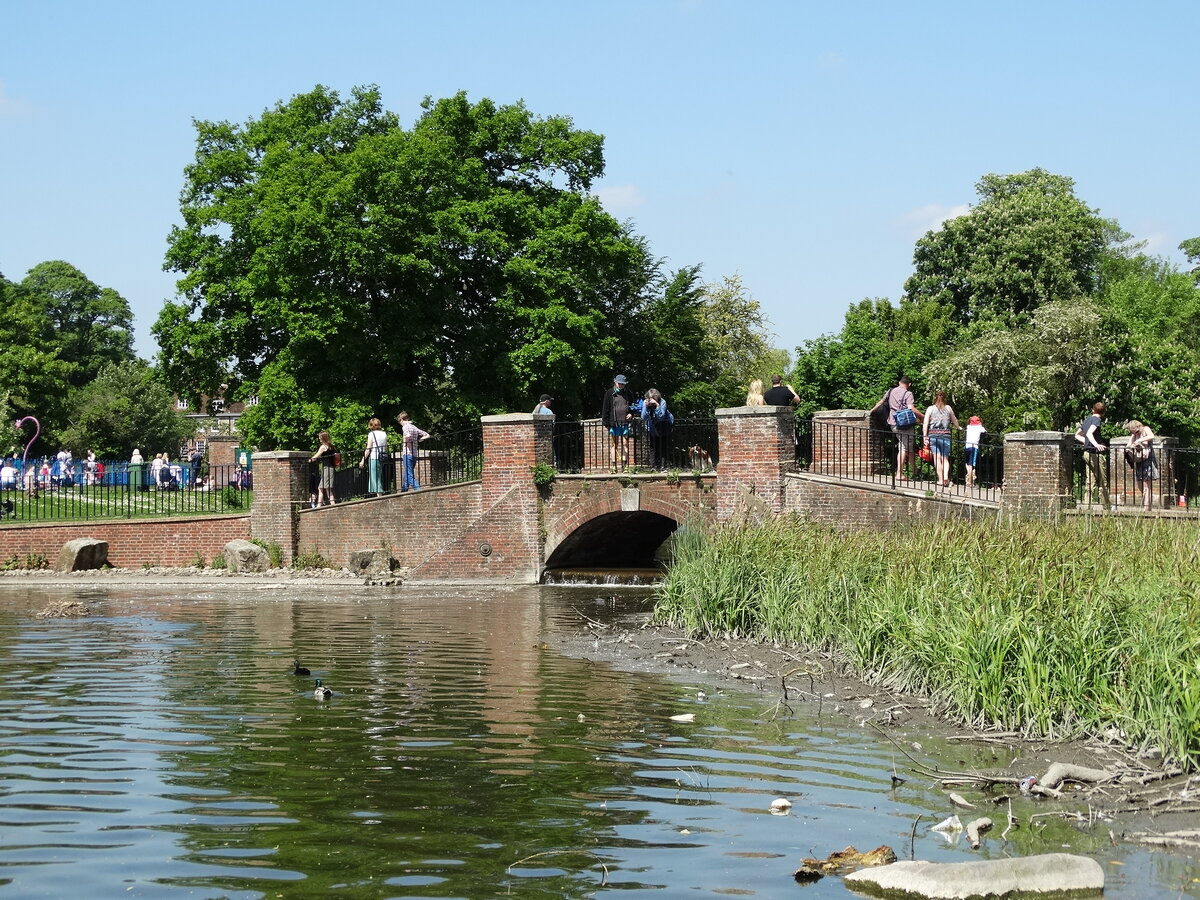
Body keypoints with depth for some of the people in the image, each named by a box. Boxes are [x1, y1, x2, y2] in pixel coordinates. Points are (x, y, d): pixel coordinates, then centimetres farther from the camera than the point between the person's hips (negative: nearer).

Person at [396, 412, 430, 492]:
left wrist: (404, 441, -10)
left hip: (408, 453, -8)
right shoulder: (414, 427, 15)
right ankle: (403, 491, 27)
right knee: (406, 474, 19)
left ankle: (418, 490, -19)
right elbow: (427, 435, 18)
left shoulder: (405, 427, -8)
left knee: (410, 475, -9)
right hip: (414, 454, 8)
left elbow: (408, 435, -30)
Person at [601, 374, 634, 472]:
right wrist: (606, 423, -5)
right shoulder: (609, 394, 3)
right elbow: (605, 409, 1)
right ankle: (614, 465, 5)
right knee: (614, 444, 1)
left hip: (625, 423, 2)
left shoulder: (627, 394, 11)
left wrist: (631, 414, 2)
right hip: (614, 423, -2)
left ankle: (624, 465, 3)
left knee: (625, 444, 0)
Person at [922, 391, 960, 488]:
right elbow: (954, 421, 22)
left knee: (937, 458, 0)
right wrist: (958, 427, 42)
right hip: (945, 435, 1)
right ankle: (946, 477, -15)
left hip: (933, 435, -1)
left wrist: (925, 436, -4)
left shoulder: (930, 409, 6)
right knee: (945, 458, 6)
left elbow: (925, 424, -3)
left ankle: (940, 479, -3)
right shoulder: (948, 408, 9)